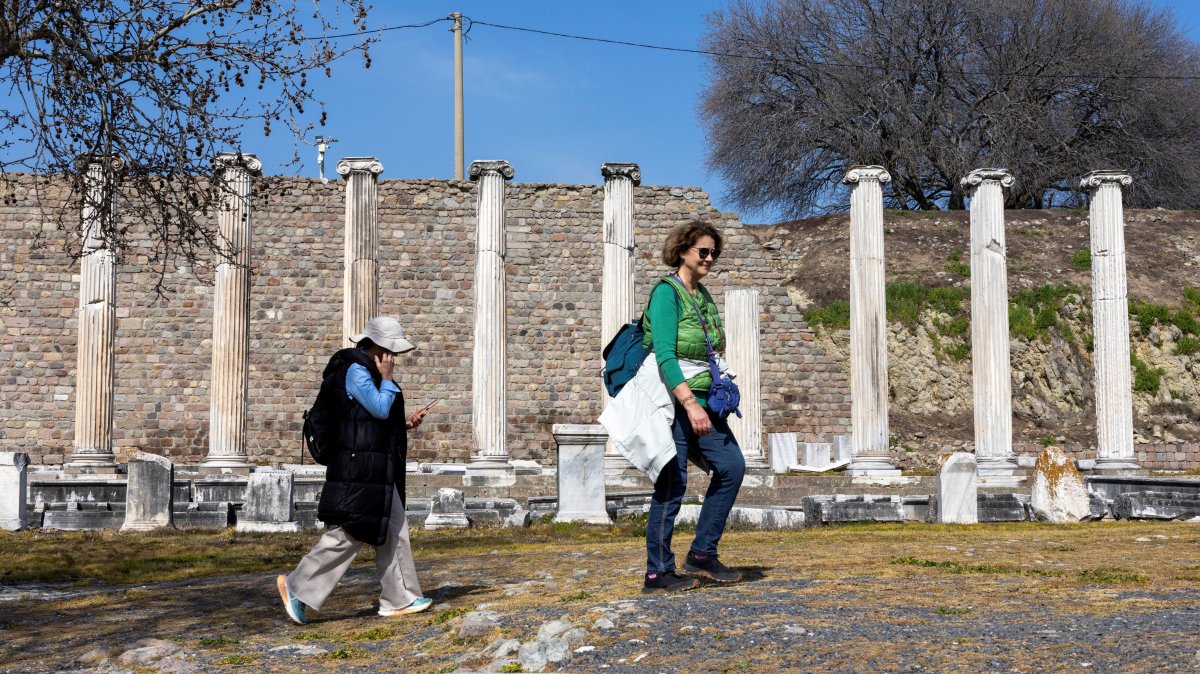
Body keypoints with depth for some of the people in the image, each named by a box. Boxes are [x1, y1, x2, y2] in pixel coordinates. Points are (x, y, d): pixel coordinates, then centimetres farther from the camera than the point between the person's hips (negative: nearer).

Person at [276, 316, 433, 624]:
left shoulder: (368, 371, 18)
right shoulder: (356, 370, -13)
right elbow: (380, 409, -20)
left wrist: (404, 425, 13)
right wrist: (386, 379, -9)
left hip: (375, 468, 11)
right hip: (361, 468, -11)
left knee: (394, 532, 12)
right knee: (350, 533, -10)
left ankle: (399, 600, 18)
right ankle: (297, 586, -2)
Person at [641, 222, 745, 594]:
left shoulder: (702, 294, 15)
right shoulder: (667, 291, -11)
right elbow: (665, 355, -20)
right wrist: (690, 403, -27)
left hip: (702, 399, 9)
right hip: (674, 399, -8)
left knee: (731, 466, 4)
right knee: (672, 484, -6)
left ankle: (702, 554, 13)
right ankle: (657, 573, 3)